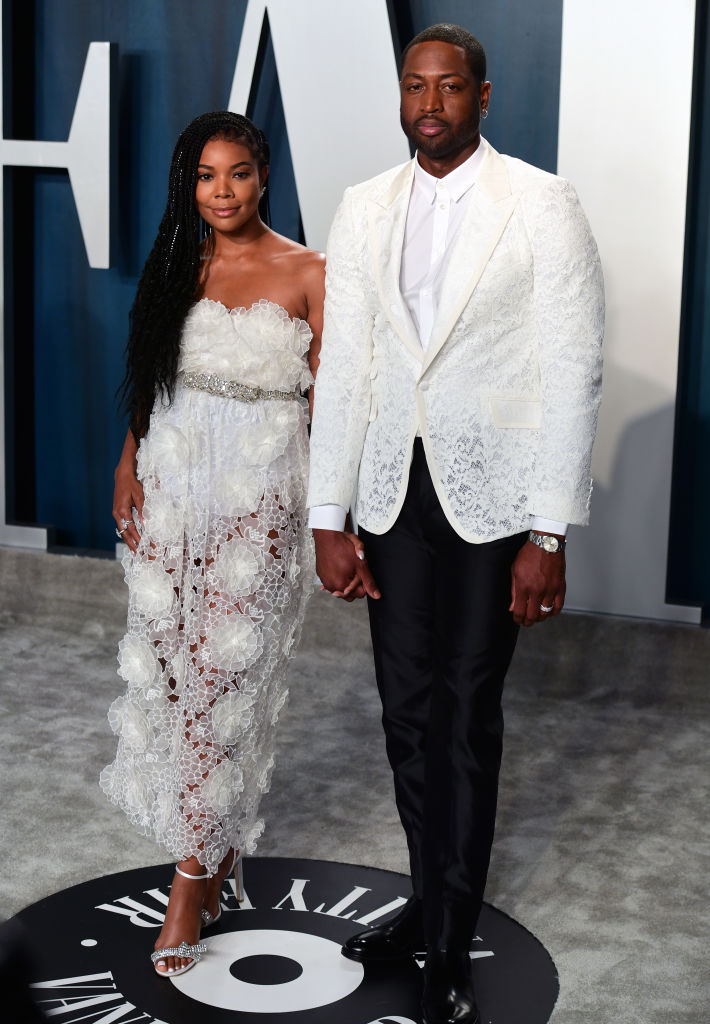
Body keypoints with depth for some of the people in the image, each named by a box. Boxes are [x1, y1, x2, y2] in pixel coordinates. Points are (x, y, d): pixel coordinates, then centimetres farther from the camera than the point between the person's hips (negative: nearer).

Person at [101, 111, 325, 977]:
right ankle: (216, 835, 23)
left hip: (259, 493, -4)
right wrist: (128, 465, 3)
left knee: (225, 668, -5)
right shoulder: (176, 266, 9)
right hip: (172, 483, 4)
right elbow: (146, 382, 14)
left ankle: (194, 875, 4)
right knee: (167, 656, 3)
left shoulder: (306, 274, -3)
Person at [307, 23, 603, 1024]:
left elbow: (573, 372, -8)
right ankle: (429, 903, 30)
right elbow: (341, 367, 6)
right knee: (408, 711, 11)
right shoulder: (365, 210, 6)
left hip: (493, 492, -4)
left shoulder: (542, 206, -6)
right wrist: (328, 516, 2)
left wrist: (548, 536, -12)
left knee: (467, 716, 4)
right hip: (394, 491, 4)